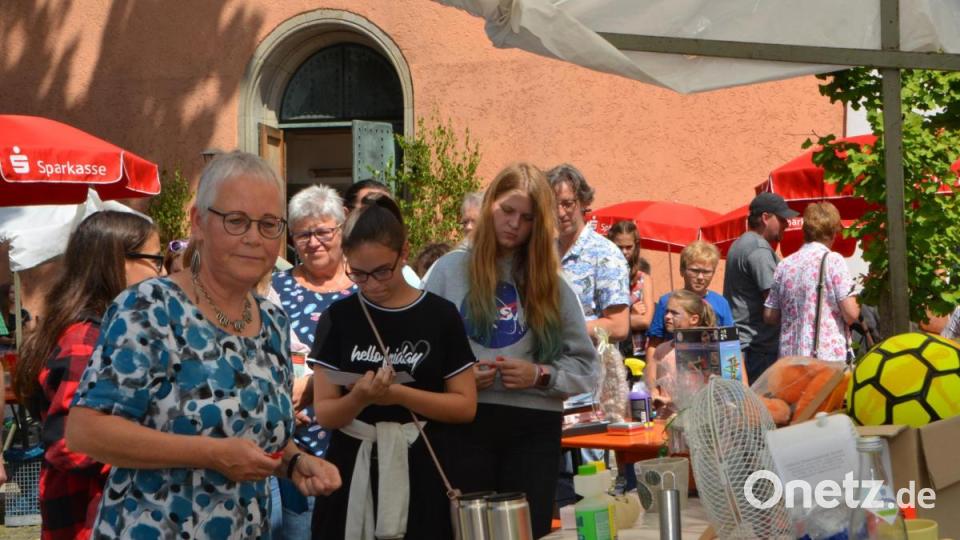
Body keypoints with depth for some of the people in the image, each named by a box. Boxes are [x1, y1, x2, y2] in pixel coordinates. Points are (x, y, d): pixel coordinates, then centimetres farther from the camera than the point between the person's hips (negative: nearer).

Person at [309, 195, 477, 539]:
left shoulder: (440, 315, -1)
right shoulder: (338, 318, 2)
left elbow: (465, 405, -2)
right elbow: (324, 413, 1)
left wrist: (399, 394, -15)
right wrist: (359, 398, -20)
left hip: (419, 474, -1)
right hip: (352, 474, 1)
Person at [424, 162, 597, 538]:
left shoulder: (552, 283, 10)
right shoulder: (450, 270, 4)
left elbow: (585, 366, 6)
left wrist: (540, 376, -10)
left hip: (534, 427, 2)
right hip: (465, 423, -2)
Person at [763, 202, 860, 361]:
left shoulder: (784, 265, 9)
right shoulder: (833, 260, -5)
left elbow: (769, 316, 11)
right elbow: (850, 313, -10)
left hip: (790, 356, 5)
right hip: (829, 358, -5)